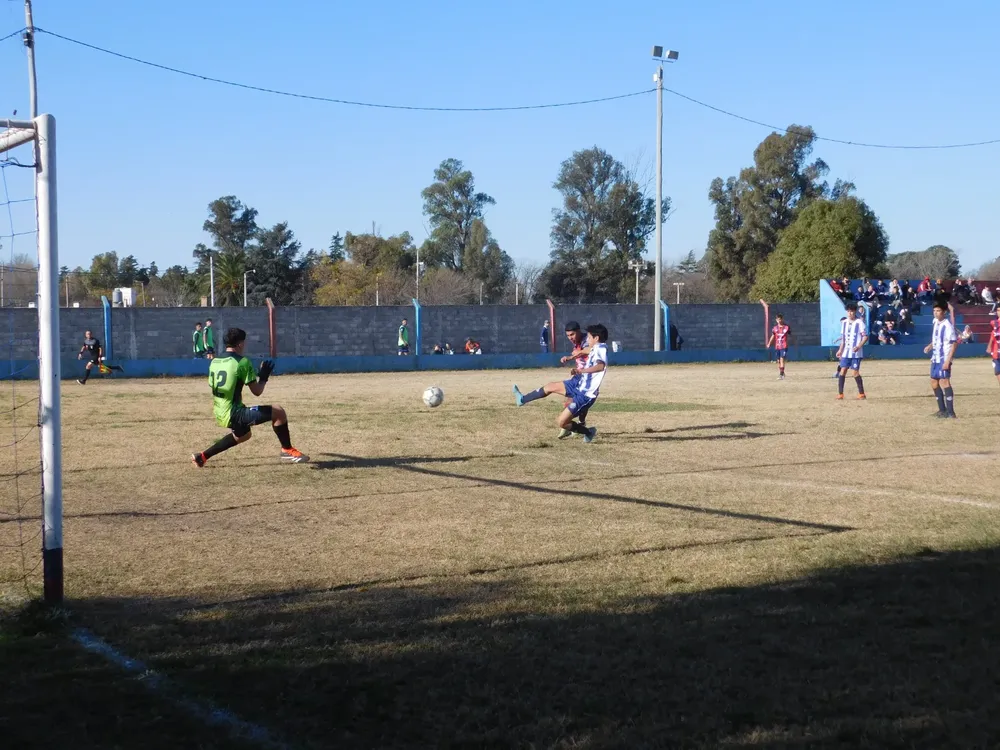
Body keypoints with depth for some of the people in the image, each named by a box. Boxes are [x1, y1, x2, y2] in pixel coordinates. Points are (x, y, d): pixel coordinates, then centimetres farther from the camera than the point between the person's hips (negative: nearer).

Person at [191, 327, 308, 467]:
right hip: (233, 413, -9)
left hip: (220, 413, 9)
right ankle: (287, 450, 2)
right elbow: (257, 391, -10)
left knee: (243, 434, 36)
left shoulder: (214, 362, 9)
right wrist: (264, 376, 6)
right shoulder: (242, 361, -13)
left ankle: (202, 456, 35)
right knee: (279, 412, -7)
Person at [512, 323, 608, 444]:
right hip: (579, 384, 10)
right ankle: (523, 399, 34)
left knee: (561, 422, -6)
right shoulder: (597, 349, 9)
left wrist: (581, 371, -51)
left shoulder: (600, 348, -21)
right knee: (549, 387, 17)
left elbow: (601, 366, -42)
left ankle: (588, 432, 15)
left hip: (585, 395, -9)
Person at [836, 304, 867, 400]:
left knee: (855, 373, -7)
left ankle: (861, 394, 3)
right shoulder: (844, 323, 10)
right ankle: (840, 394, 3)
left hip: (856, 353, -6)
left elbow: (865, 337, -10)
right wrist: (840, 350, 14)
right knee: (842, 371, 0)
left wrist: (859, 346, -22)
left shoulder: (859, 323, -8)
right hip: (846, 352, 6)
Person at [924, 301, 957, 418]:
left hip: (944, 359, -10)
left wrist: (948, 360, -23)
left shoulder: (947, 325, -16)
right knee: (934, 383, 14)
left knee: (944, 382, -15)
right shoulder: (936, 322, 10)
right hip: (935, 359, 10)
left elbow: (954, 344, -18)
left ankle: (950, 412, -16)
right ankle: (942, 410, 24)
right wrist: (930, 346, 6)